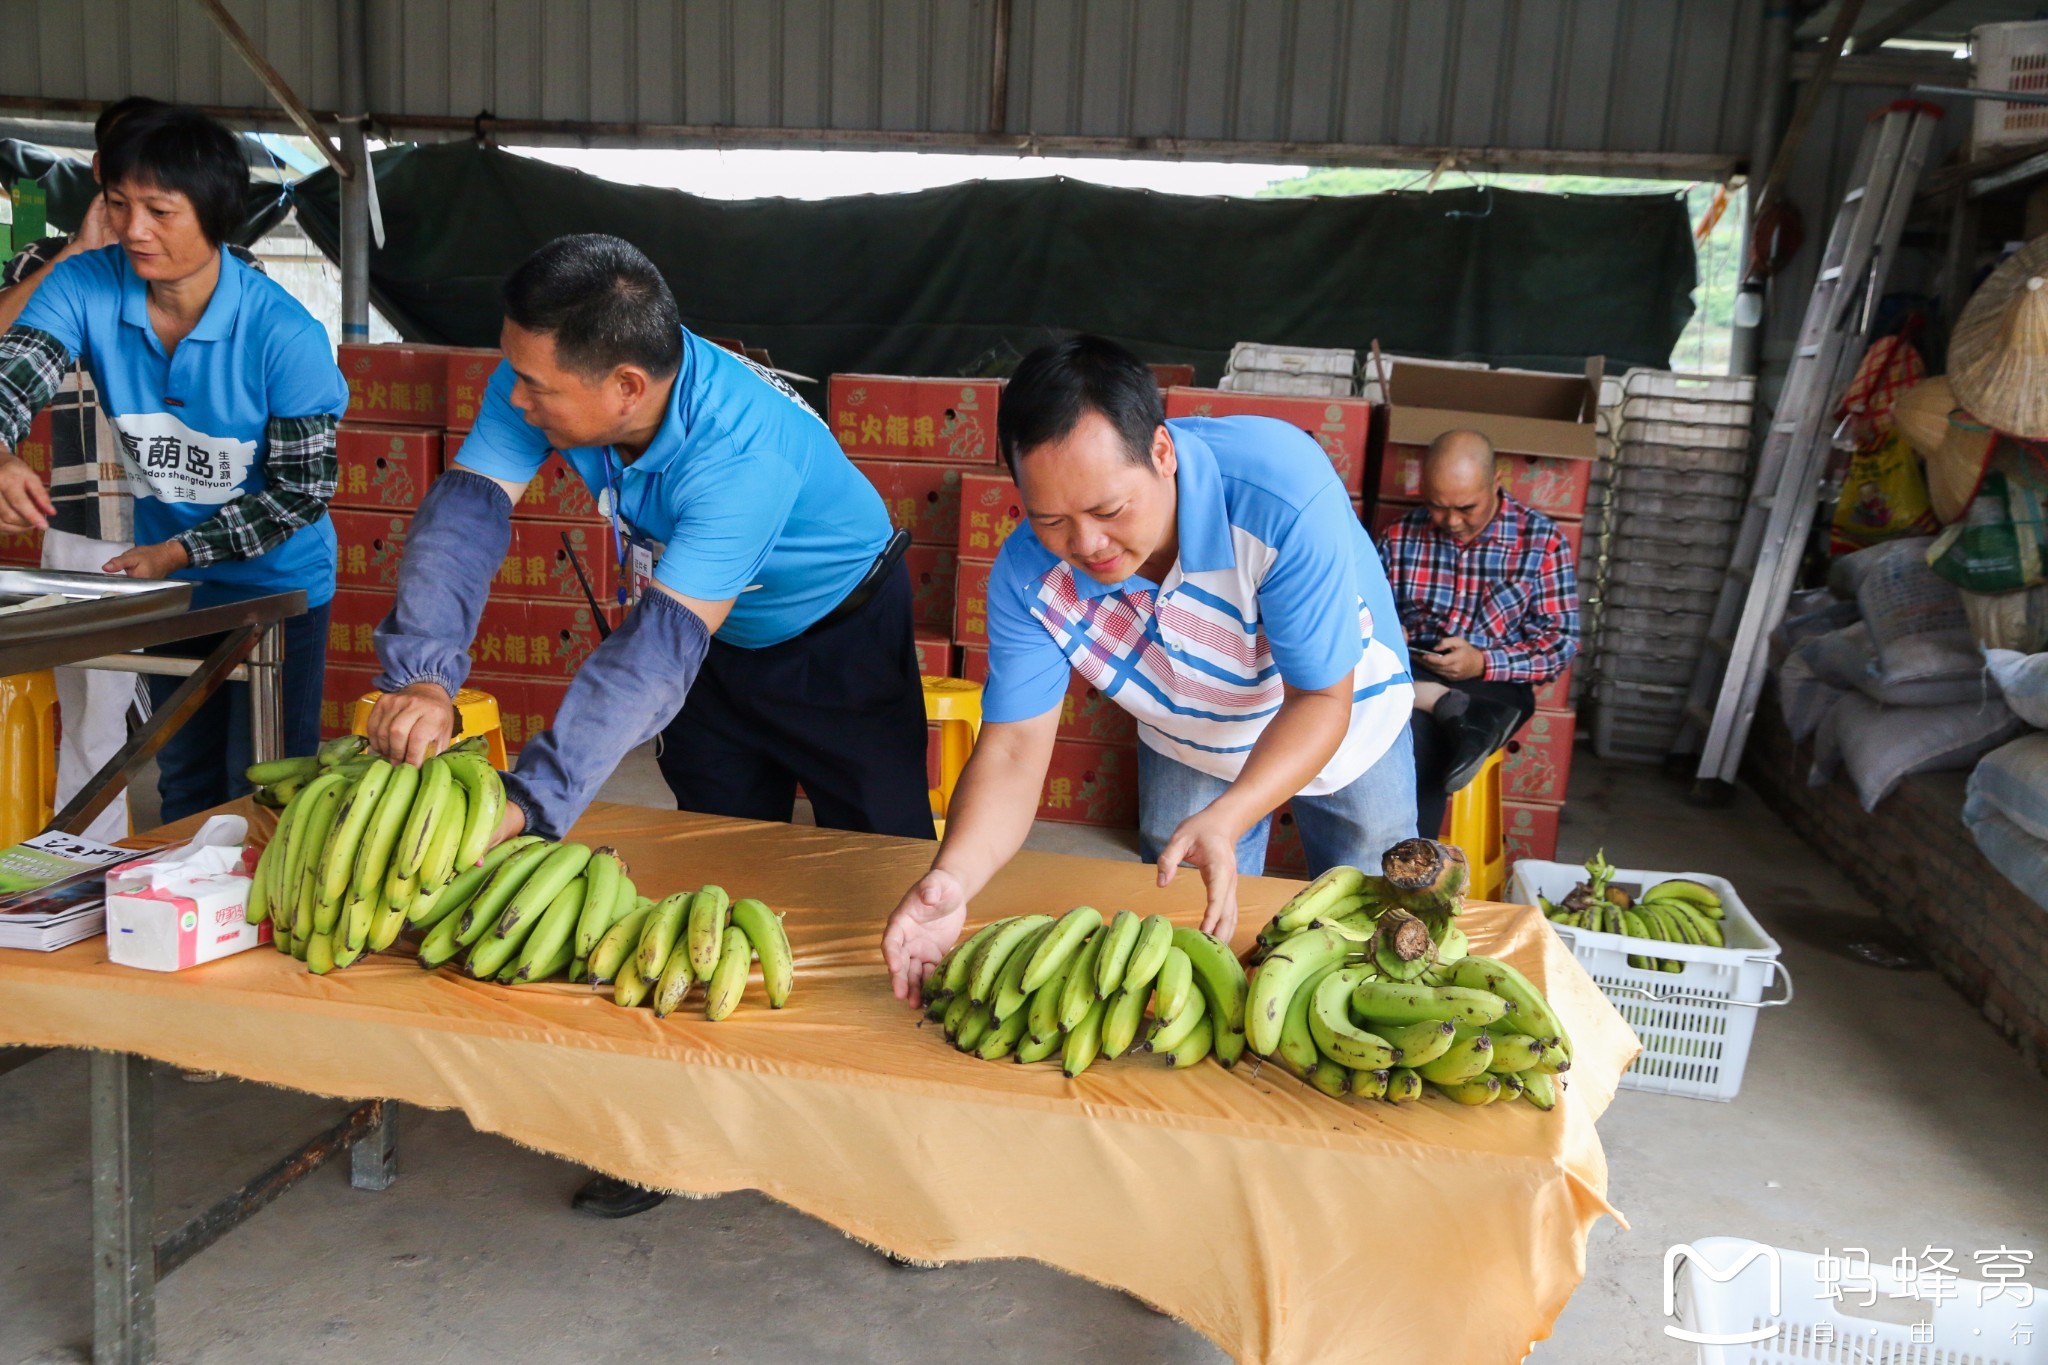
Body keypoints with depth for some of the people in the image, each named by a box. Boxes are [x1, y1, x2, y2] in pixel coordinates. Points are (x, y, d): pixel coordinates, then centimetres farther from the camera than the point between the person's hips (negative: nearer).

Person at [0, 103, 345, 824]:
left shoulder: (284, 334, -23)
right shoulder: (85, 287, -11)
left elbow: (300, 490, -18)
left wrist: (176, 552, -21)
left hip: (277, 583, -4)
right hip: (167, 580, 4)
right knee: (184, 785, 19)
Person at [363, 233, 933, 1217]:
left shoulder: (744, 446, -41)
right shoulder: (545, 381, -22)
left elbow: (663, 646, -48)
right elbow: (466, 509, -28)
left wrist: (530, 801, -55)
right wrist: (423, 673, -45)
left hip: (838, 637, -6)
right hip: (721, 638, 6)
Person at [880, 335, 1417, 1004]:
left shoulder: (1282, 493, -42)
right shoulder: (1029, 573, -31)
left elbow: (1320, 699, -35)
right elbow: (1012, 748, -29)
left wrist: (1225, 821, -51)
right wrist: (953, 874, -49)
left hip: (1342, 722, -1)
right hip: (1188, 744, 2)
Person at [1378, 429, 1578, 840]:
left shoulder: (1541, 539, -1)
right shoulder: (1400, 536, 5)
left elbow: (1562, 639, -4)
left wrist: (1483, 663, -18)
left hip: (1495, 683, -2)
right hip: (1411, 674, 2)